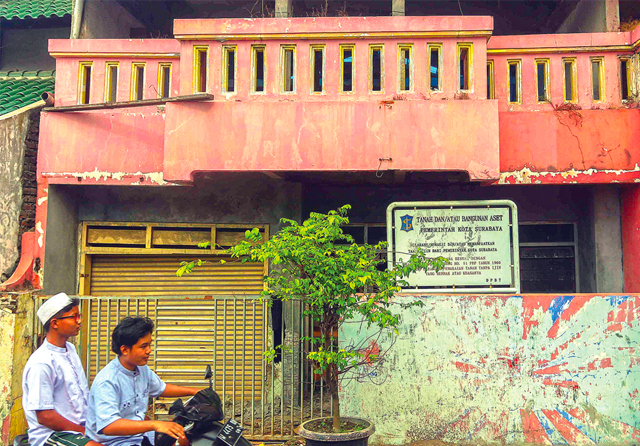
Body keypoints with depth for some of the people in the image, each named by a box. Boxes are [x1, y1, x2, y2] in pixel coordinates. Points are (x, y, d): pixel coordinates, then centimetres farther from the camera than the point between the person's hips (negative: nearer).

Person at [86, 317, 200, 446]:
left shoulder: (142, 369, 4)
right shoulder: (106, 381, -24)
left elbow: (161, 389, 25)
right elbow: (107, 426, -36)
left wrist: (193, 391, 15)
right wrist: (154, 425, -41)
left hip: (140, 434, 9)